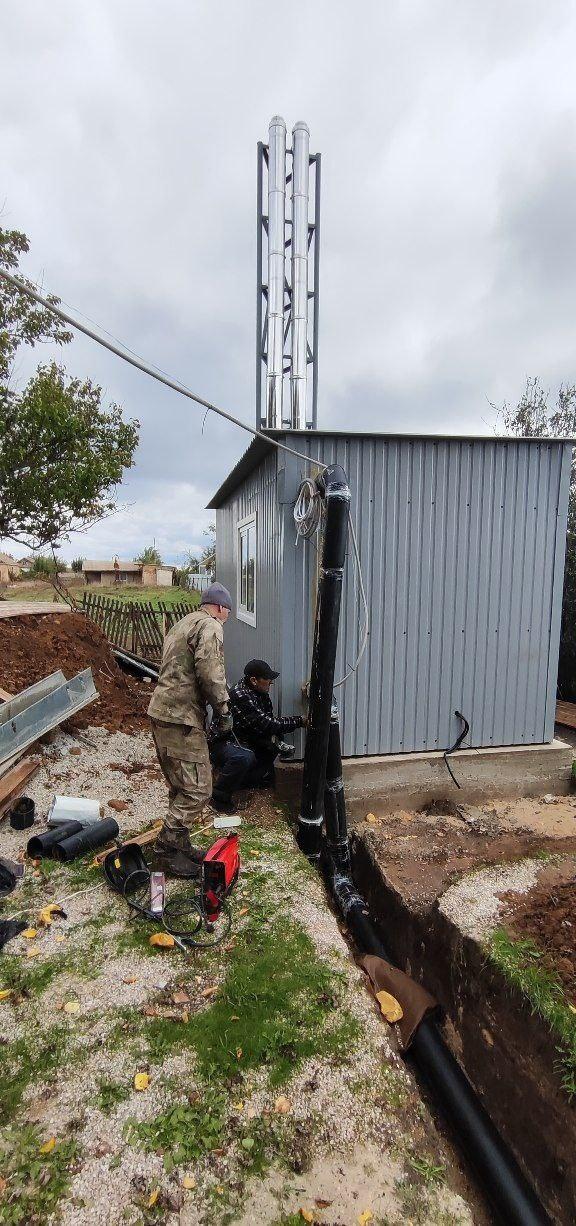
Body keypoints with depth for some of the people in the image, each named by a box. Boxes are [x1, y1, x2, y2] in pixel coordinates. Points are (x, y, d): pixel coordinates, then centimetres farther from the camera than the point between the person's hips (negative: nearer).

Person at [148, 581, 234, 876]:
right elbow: (210, 670, -21)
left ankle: (178, 844, 26)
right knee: (197, 790, -4)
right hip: (181, 718, -10)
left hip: (161, 711, 11)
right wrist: (223, 710, -10)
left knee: (182, 787, 18)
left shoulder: (181, 625, 23)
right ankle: (166, 849, 3)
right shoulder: (210, 625, -8)